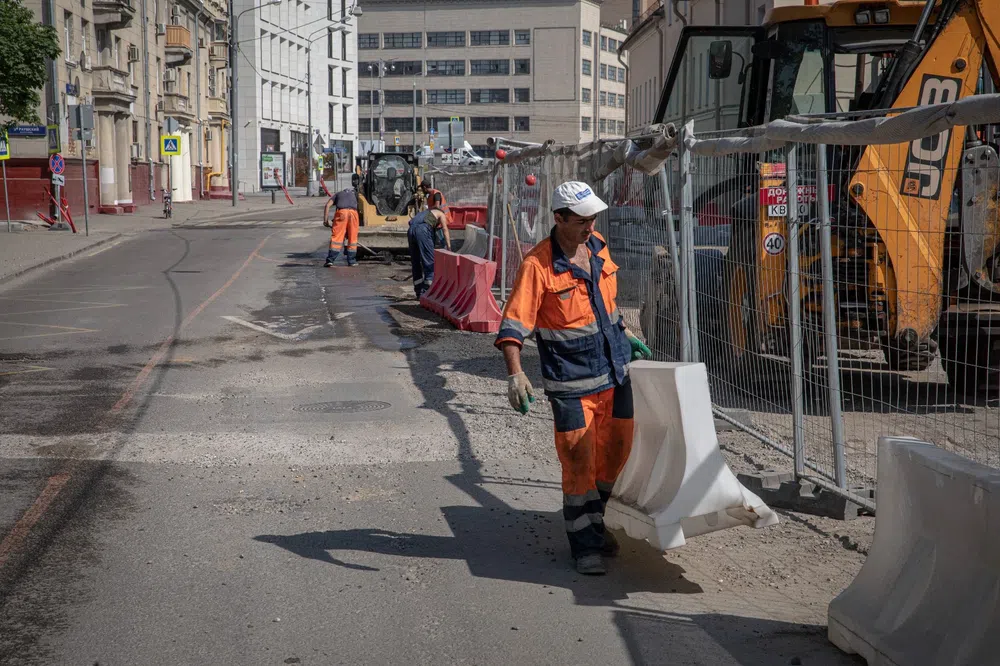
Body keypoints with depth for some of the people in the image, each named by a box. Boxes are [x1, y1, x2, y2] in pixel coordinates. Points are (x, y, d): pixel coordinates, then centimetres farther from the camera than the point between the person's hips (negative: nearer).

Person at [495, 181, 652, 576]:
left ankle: (593, 523, 34)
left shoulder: (598, 249, 5)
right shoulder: (538, 265, -16)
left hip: (614, 370, 7)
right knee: (579, 461, -2)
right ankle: (584, 544, 12)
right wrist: (515, 373, -31)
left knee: (615, 451, 14)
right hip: (571, 382, -7)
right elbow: (513, 324, -20)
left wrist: (625, 337, 28)